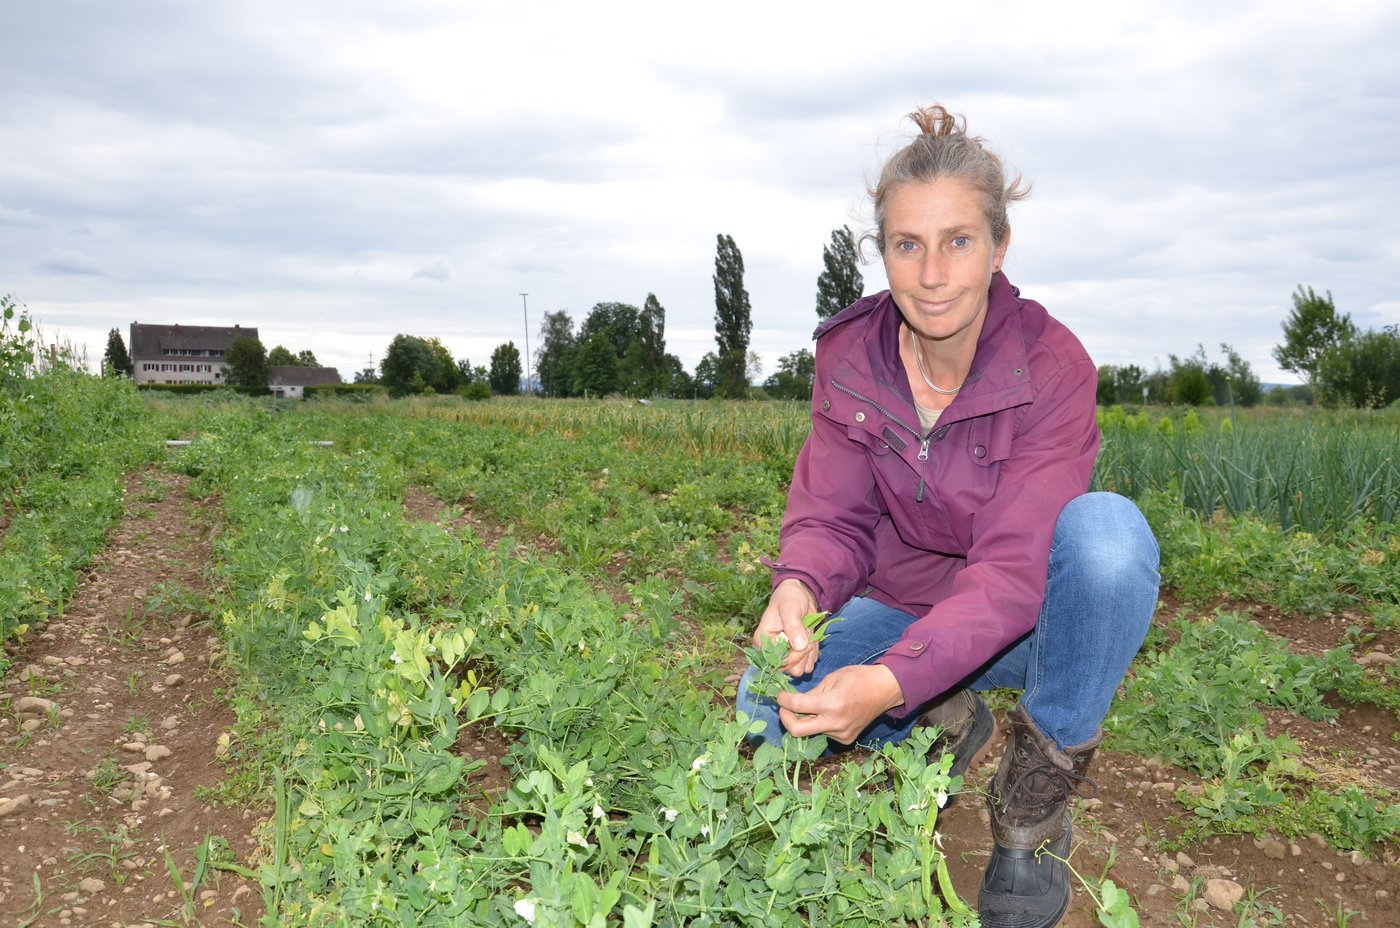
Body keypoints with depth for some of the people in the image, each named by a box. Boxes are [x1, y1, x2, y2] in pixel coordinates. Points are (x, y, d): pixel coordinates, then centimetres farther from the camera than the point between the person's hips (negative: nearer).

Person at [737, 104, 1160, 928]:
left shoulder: (1052, 365, -21)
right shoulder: (850, 357, -10)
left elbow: (1014, 566, -29)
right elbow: (830, 517, -11)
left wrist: (889, 681, -44)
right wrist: (798, 589, -36)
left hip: (1027, 620, -2)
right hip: (905, 609, 3)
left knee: (1108, 528, -35)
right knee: (768, 702, -23)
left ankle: (1040, 789, -13)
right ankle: (946, 723, 7)